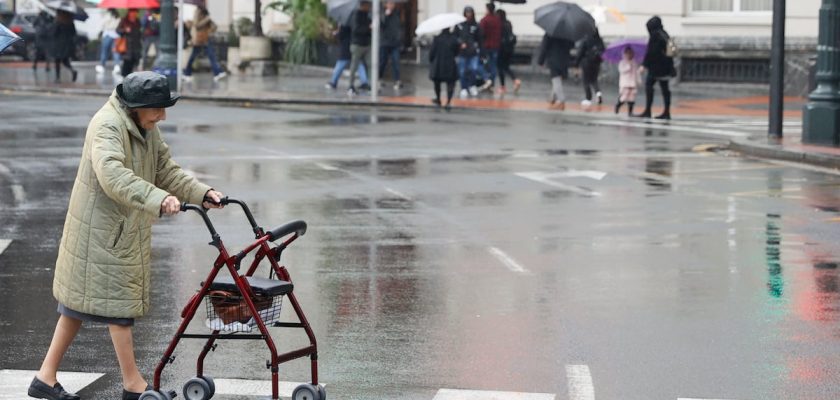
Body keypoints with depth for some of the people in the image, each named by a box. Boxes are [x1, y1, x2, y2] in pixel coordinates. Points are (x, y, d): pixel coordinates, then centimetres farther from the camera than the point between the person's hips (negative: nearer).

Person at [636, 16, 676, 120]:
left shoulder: (655, 35, -12)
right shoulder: (665, 35, 14)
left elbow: (651, 52, -16)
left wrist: (644, 64, -13)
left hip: (656, 66, -9)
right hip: (665, 66, 9)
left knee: (648, 85, -7)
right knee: (664, 88, 9)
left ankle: (647, 110, -13)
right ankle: (667, 112, 9)